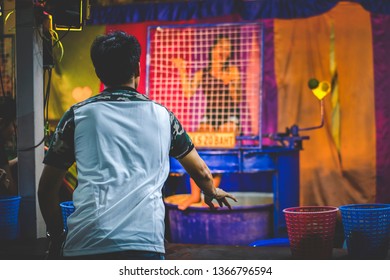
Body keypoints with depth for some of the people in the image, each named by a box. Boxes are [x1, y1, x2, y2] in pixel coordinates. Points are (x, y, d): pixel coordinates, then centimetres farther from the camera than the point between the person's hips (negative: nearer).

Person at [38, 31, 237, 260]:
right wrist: (212, 192, 51)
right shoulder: (162, 115, 15)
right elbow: (201, 172, 29)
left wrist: (57, 236, 27)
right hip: (145, 242, 0)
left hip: (84, 245, 0)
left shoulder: (78, 115, 11)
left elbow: (47, 188, 13)